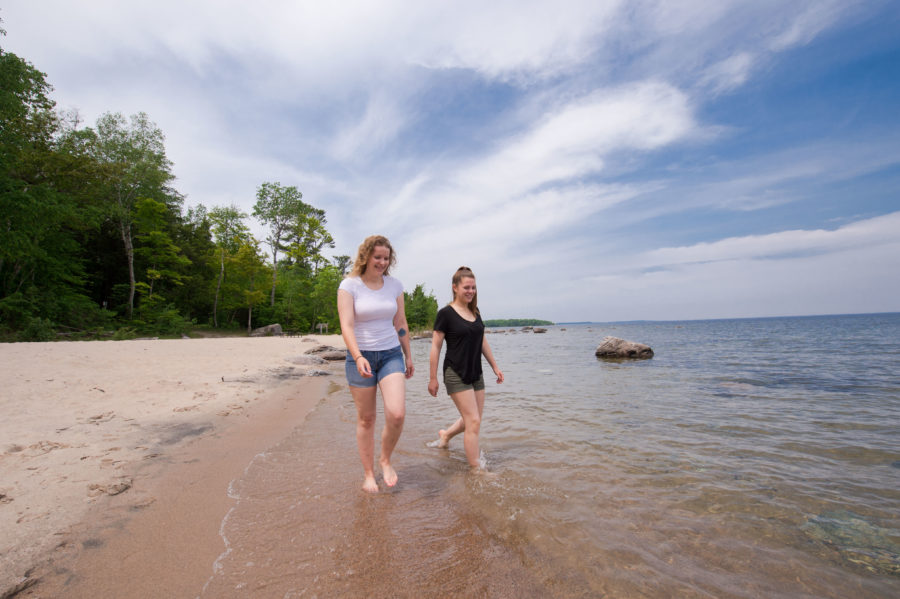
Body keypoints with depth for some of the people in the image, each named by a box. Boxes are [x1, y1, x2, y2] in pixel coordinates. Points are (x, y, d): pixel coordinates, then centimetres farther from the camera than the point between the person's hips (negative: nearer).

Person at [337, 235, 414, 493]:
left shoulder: (394, 285, 4)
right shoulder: (349, 285, -6)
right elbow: (346, 326, -15)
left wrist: (408, 356, 13)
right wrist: (358, 358, -28)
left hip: (391, 354, 2)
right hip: (360, 357, -2)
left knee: (397, 414, -13)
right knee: (366, 419, 7)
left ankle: (385, 460, 16)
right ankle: (369, 473, 27)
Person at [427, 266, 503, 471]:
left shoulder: (475, 312, 9)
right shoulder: (446, 313, -11)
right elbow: (435, 347, -10)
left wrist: (495, 366, 16)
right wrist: (433, 378, -8)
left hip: (476, 373, 7)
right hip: (456, 375, -7)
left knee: (473, 419, 15)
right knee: (473, 421, -7)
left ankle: (445, 434, 41)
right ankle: (477, 469, 8)